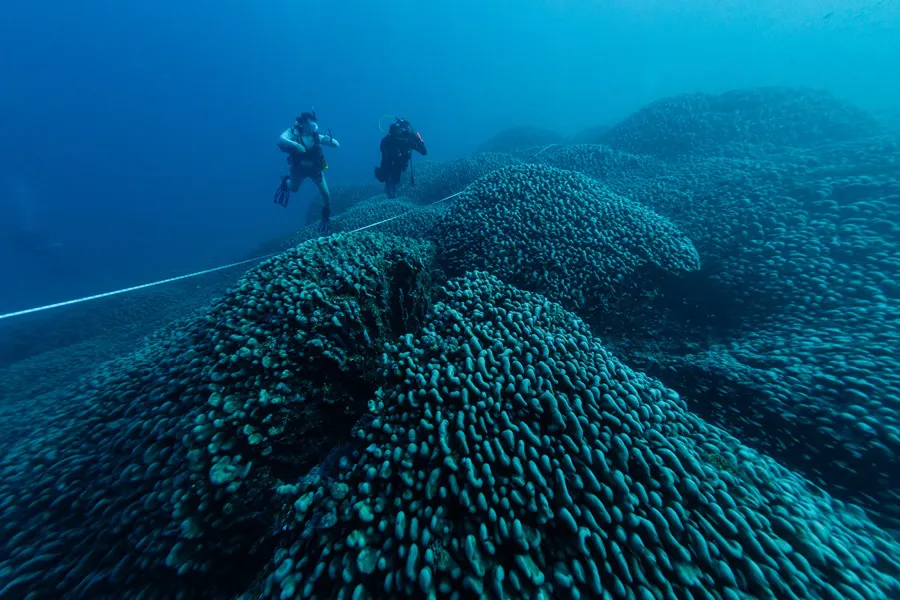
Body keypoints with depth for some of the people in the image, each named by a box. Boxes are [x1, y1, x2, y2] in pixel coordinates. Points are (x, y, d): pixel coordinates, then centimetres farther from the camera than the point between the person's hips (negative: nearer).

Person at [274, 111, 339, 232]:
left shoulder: (316, 136, -18)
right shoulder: (293, 132, -22)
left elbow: (337, 145, -19)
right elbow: (281, 140, -41)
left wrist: (330, 140, -41)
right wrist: (295, 144, -59)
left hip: (315, 169, 0)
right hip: (298, 168, 0)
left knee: (326, 194, -6)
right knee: (293, 189, 19)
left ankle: (326, 216, 19)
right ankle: (286, 182, 56)